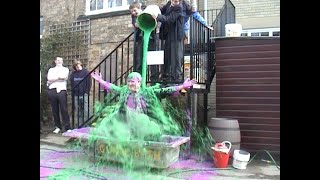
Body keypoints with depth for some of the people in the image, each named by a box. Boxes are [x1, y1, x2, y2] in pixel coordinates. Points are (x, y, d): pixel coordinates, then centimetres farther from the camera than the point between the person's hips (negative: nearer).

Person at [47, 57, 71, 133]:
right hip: (52, 91, 3)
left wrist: (52, 80, -1)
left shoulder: (65, 69, 15)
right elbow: (49, 79, 2)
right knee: (55, 110, 4)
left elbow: (65, 77, -6)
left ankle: (67, 128, -4)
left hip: (61, 90, -2)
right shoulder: (51, 69, 20)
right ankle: (58, 127, 14)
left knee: (64, 109, -6)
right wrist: (59, 77, -3)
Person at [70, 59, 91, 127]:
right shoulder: (73, 74, 13)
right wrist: (73, 94, 4)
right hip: (76, 95, 4)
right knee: (77, 112, 6)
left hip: (84, 95, -3)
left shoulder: (86, 72, 2)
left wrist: (86, 92, -7)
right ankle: (79, 126, 13)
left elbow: (89, 83, 0)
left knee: (85, 111, -7)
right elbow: (72, 85, 14)